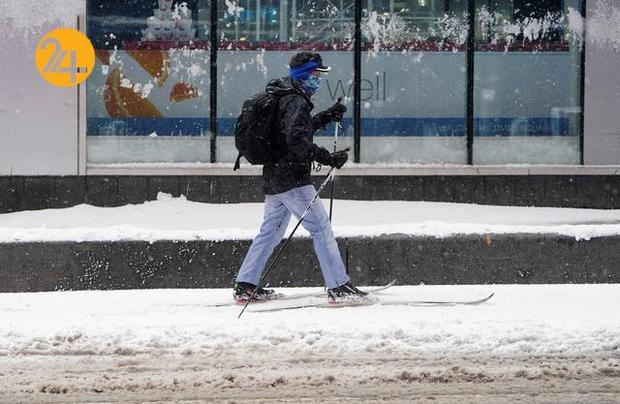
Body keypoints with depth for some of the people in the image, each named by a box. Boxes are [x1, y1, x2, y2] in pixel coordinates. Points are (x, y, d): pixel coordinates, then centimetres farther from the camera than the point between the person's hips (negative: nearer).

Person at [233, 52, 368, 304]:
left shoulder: (284, 98, 17)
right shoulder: (296, 101, -14)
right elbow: (297, 139, -25)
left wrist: (326, 117, 24)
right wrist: (328, 158, -26)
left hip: (273, 178, 10)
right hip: (292, 179, -10)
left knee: (270, 231, 17)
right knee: (321, 228, -8)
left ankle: (245, 286, 18)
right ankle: (339, 287, -9)